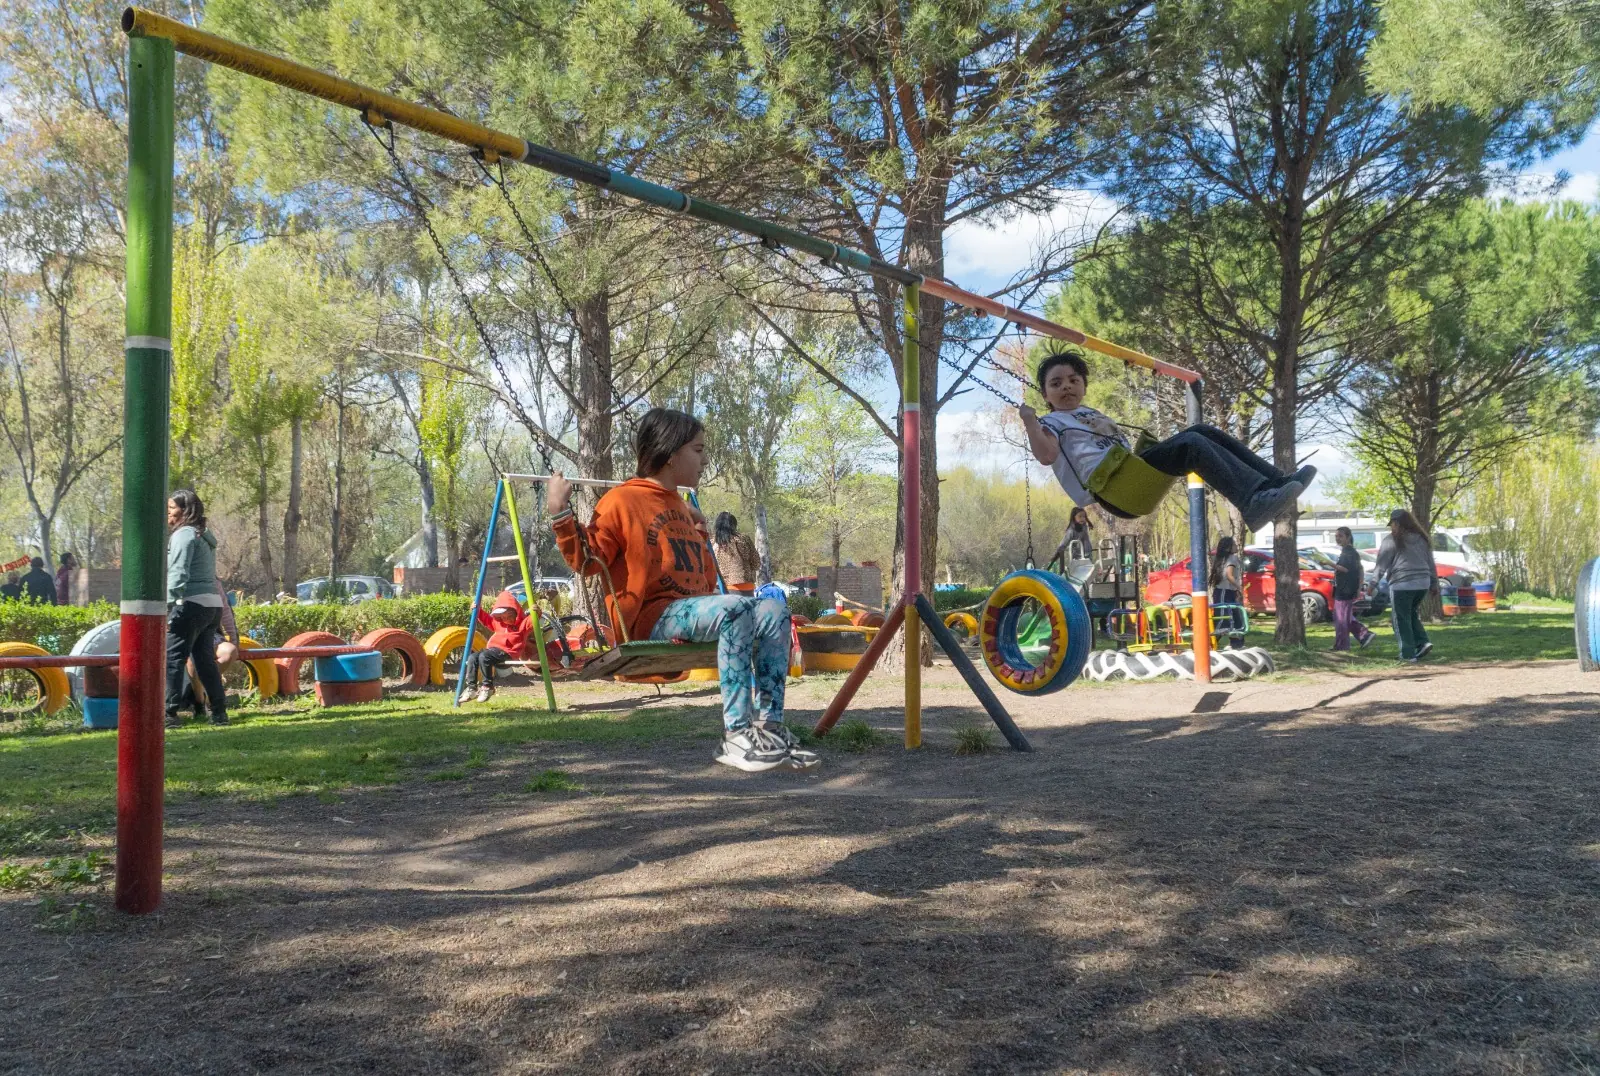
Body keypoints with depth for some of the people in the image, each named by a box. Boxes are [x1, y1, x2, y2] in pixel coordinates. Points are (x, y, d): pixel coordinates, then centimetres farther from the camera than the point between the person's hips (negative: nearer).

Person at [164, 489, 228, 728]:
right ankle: (219, 712, 14)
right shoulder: (204, 535, 21)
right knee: (206, 659, 13)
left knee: (173, 659, -6)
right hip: (213, 604, 9)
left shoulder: (184, 534, -7)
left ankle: (169, 713, -10)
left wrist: (167, 606, -20)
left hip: (192, 604, -9)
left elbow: (178, 574, -17)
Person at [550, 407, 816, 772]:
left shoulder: (681, 508, 23)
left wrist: (699, 534, 26)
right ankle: (735, 736, -33)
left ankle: (768, 725, -19)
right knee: (734, 608, -33)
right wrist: (560, 512, -17)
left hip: (693, 610, 8)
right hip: (651, 617, -8)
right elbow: (587, 560, -9)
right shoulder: (621, 501, -2)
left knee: (772, 608, -12)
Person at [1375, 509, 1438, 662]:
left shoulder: (1392, 540, -5)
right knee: (1412, 615, 22)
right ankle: (1423, 642, 4)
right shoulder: (1422, 538, 14)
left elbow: (1382, 563, -7)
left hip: (1402, 584, -6)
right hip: (1423, 583, 6)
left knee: (1402, 619, 2)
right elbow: (1430, 563, 17)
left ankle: (1408, 653, 0)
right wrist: (1434, 583, 22)